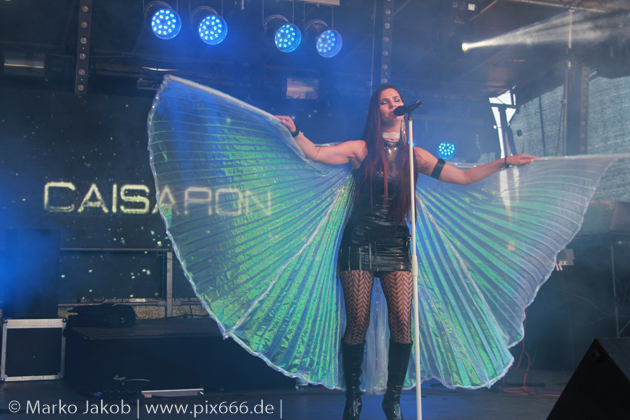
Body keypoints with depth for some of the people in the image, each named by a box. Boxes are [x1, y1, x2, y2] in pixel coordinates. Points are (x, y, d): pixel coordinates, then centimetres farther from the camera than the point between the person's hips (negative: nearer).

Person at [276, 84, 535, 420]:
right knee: (358, 323, -4)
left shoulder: (414, 155, 10)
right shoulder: (362, 150, 4)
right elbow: (316, 153, -1)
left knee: (402, 321, -8)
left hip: (395, 246, 2)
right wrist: (294, 131, -13)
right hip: (360, 242, -2)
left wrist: (506, 162, 11)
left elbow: (464, 177, 12)